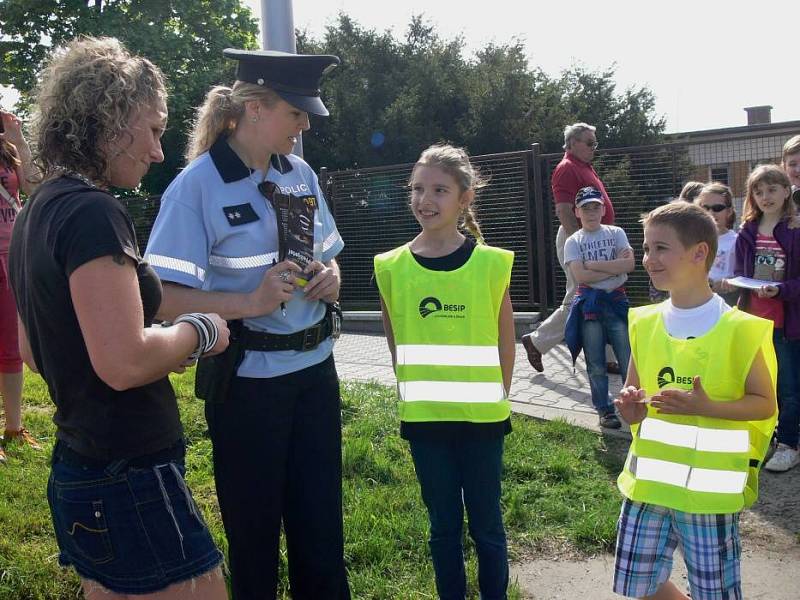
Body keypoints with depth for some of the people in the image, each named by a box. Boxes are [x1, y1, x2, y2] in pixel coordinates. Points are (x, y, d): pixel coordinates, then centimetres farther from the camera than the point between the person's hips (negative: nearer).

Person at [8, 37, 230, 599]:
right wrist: (200, 332, -9)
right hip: (130, 482, -9)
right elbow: (124, 362, -27)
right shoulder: (92, 212, -18)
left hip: (79, 469, 10)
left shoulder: (37, 212, 11)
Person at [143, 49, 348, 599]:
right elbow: (162, 298, -18)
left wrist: (331, 276, -5)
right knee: (255, 532, 12)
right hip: (247, 381, -5)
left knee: (321, 526, 15)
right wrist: (250, 302, -28)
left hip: (315, 369, 5)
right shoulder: (198, 184, -14)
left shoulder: (301, 174, 4)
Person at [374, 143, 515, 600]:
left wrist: (495, 394, 3)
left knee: (487, 524, 12)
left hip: (481, 416, -1)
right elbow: (396, 344, 7)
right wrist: (417, 391, 7)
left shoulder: (490, 263, -6)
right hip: (424, 417, 1)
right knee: (444, 525, 15)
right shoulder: (393, 268, -3)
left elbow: (505, 342, 2)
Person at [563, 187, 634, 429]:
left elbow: (629, 264, -11)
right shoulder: (573, 241, 2)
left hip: (616, 300, 1)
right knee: (596, 364, 5)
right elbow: (580, 275, -13)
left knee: (628, 358, 0)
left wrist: (593, 264, -12)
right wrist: (615, 268, -11)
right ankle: (605, 409, 17)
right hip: (589, 303, 0)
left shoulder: (616, 233, 5)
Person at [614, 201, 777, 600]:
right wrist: (632, 408, -12)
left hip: (710, 490, -4)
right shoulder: (645, 324, 2)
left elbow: (764, 403, -7)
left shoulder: (737, 328, -11)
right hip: (649, 482, 5)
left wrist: (707, 407, -23)